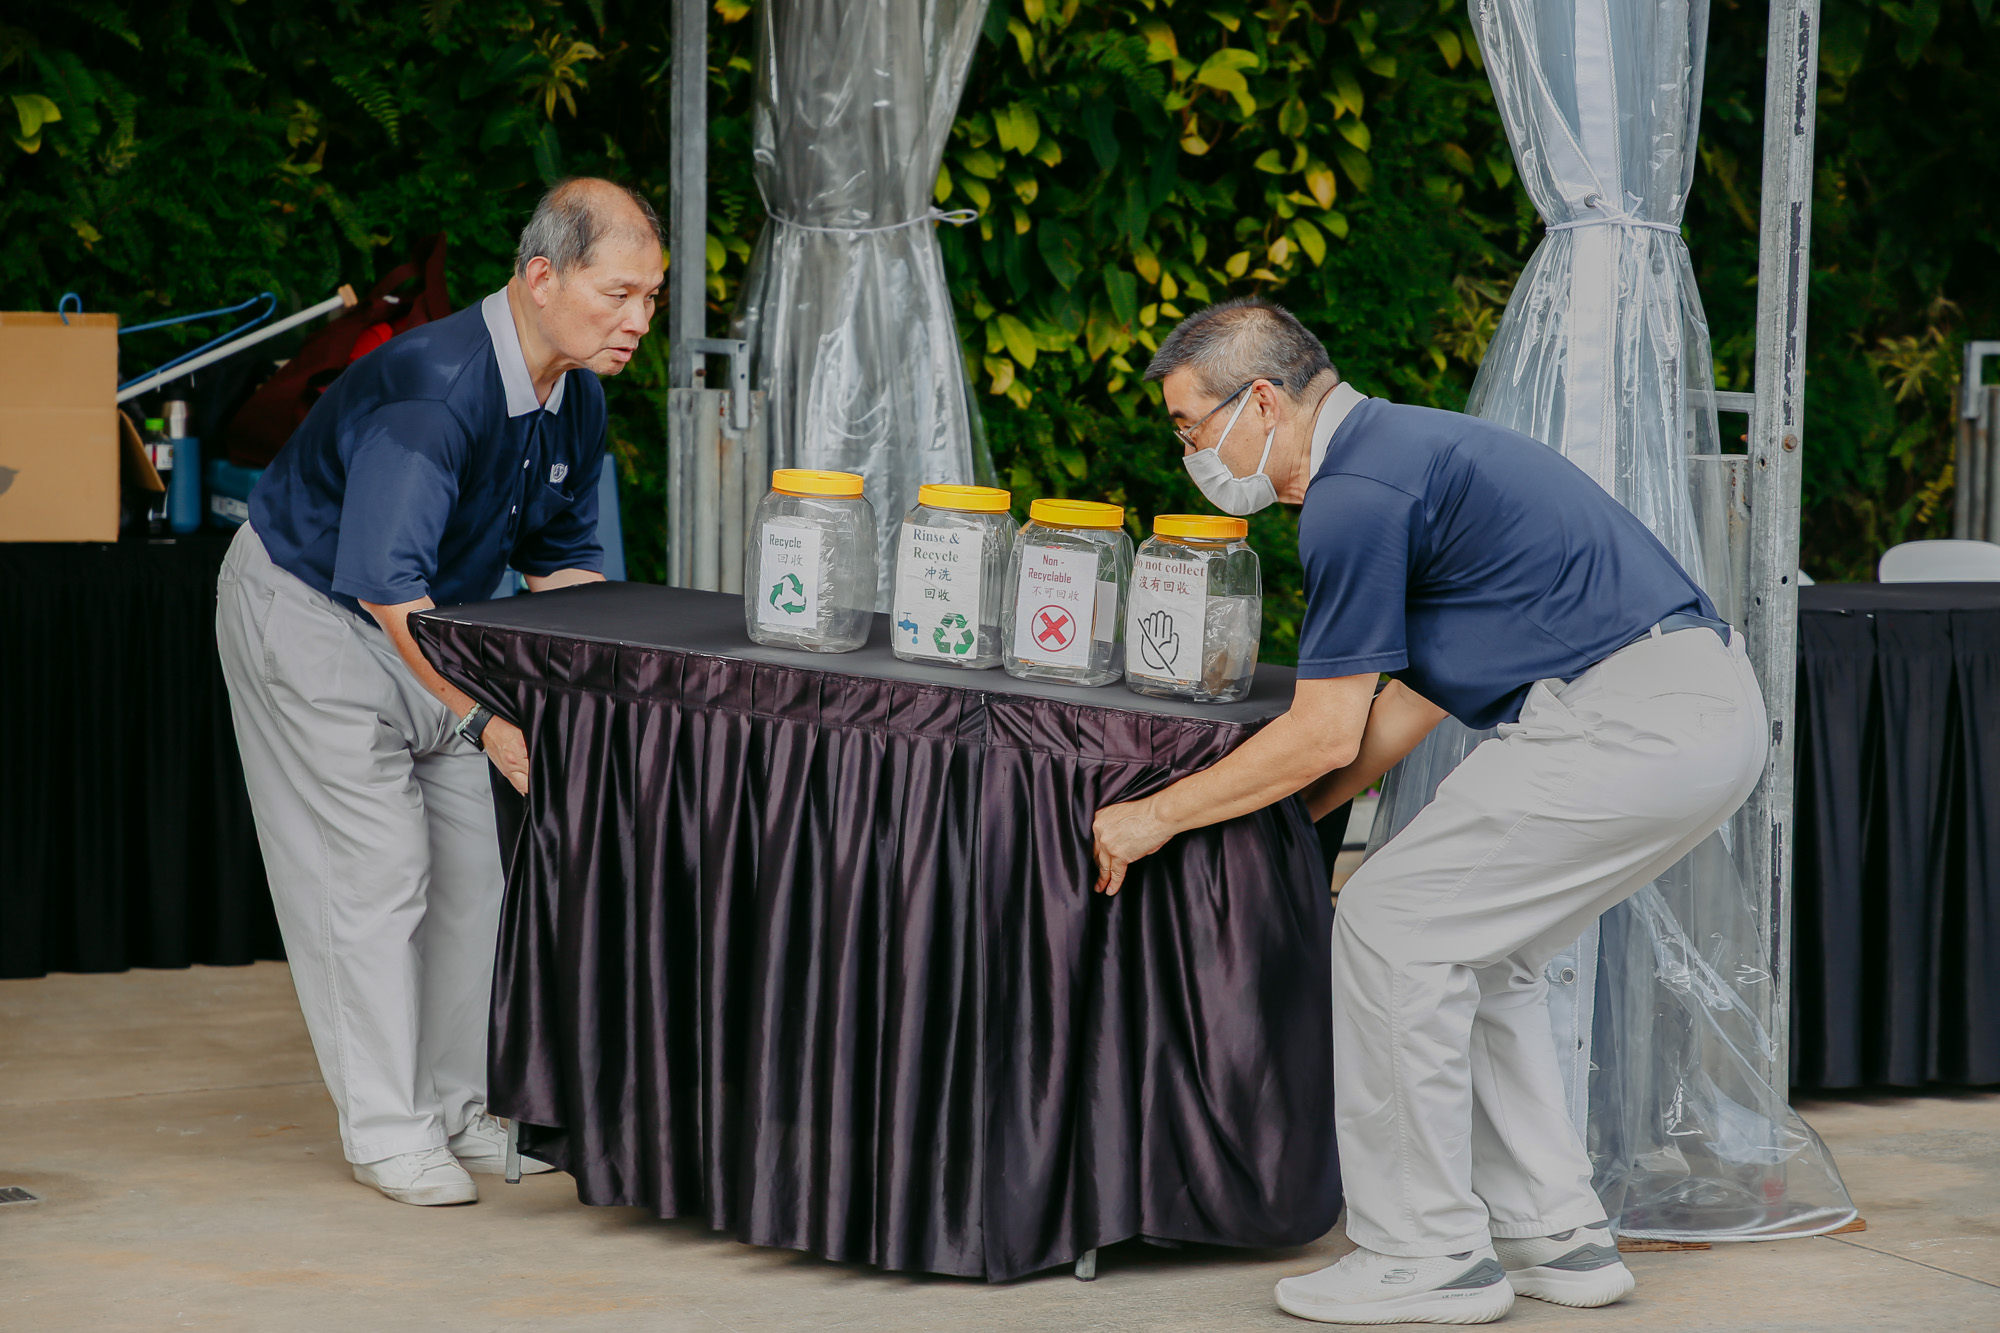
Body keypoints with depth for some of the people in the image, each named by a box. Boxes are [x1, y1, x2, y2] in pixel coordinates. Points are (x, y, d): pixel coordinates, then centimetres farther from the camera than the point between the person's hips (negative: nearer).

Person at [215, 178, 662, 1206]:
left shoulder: (576, 398, -5)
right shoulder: (434, 387, -33)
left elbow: (561, 556, 10)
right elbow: (388, 584, -38)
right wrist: (487, 718, -39)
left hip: (429, 626, 8)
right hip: (308, 611, -8)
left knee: (465, 863, 6)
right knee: (376, 867, -8)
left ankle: (455, 1108, 15)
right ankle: (385, 1129, 1)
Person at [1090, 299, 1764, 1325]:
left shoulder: (1355, 497, -11)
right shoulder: (1395, 450, 22)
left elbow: (1325, 734, -8)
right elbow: (1414, 696, 27)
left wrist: (1157, 817, 3)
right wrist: (1283, 818, 29)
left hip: (1626, 722, -10)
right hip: (1713, 712, 10)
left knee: (1393, 928, -3)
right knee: (1475, 950, 19)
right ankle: (1555, 1238, 19)